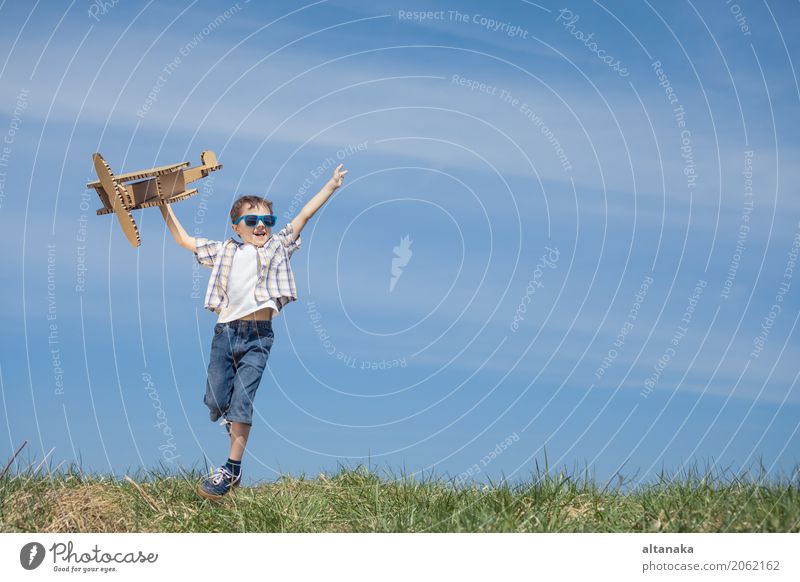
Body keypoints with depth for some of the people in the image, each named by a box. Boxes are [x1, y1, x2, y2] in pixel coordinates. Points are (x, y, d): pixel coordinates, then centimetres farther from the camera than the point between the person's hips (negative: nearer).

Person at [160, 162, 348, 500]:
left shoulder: (278, 246, 12)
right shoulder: (224, 251, 16)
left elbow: (304, 214, 8)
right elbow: (183, 240, 23)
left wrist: (331, 186, 4)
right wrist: (165, 207, 20)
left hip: (257, 336, -3)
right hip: (225, 332, 3)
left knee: (241, 402, -7)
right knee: (215, 401, 4)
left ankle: (232, 469, 0)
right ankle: (236, 428, 37)